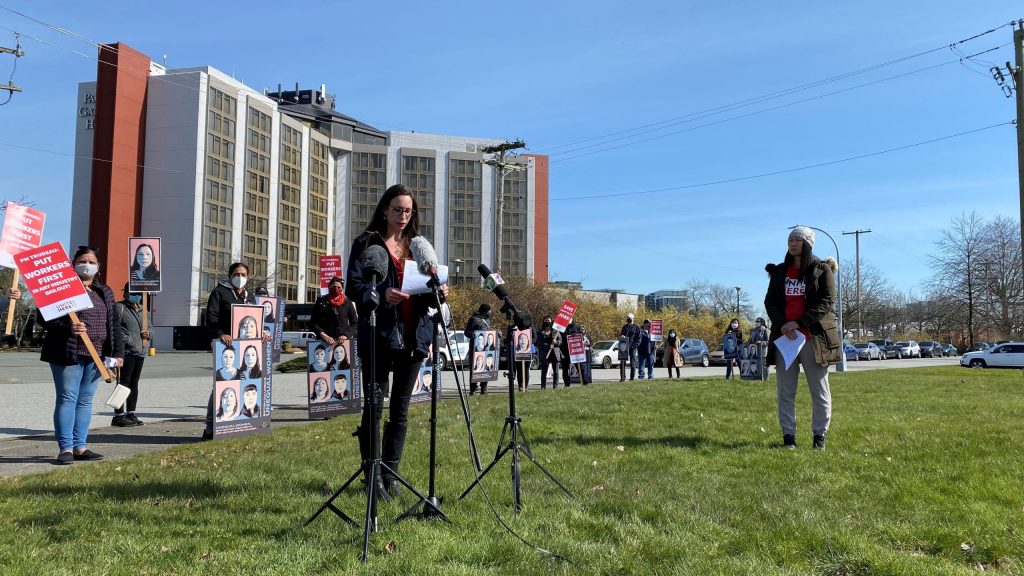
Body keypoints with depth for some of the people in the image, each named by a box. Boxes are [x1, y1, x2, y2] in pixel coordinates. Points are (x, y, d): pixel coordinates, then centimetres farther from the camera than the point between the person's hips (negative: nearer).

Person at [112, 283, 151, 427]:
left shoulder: (142, 309, 18)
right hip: (126, 350, -7)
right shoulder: (119, 307, -4)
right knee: (124, 382, -7)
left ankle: (131, 413, 20)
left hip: (140, 351, 7)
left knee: (134, 383, 12)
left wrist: (147, 334, 5)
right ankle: (118, 415, -2)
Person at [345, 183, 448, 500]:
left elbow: (425, 291, 17)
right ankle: (373, 475, 6)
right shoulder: (366, 244, 2)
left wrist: (438, 292, -6)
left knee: (401, 409, 9)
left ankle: (391, 474, 17)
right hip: (378, 336, -4)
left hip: (412, 336, 5)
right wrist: (381, 295, -24)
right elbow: (354, 287, -6)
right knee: (374, 406, -3)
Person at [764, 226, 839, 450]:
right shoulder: (779, 271, 13)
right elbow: (770, 301, 9)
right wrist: (782, 325, -10)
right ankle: (788, 435, 9)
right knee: (784, 391, 3)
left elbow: (827, 302, -6)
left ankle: (819, 436, 12)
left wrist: (799, 323, -16)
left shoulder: (822, 269, 2)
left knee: (819, 391, 3)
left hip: (814, 337, -3)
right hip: (784, 337, 4)